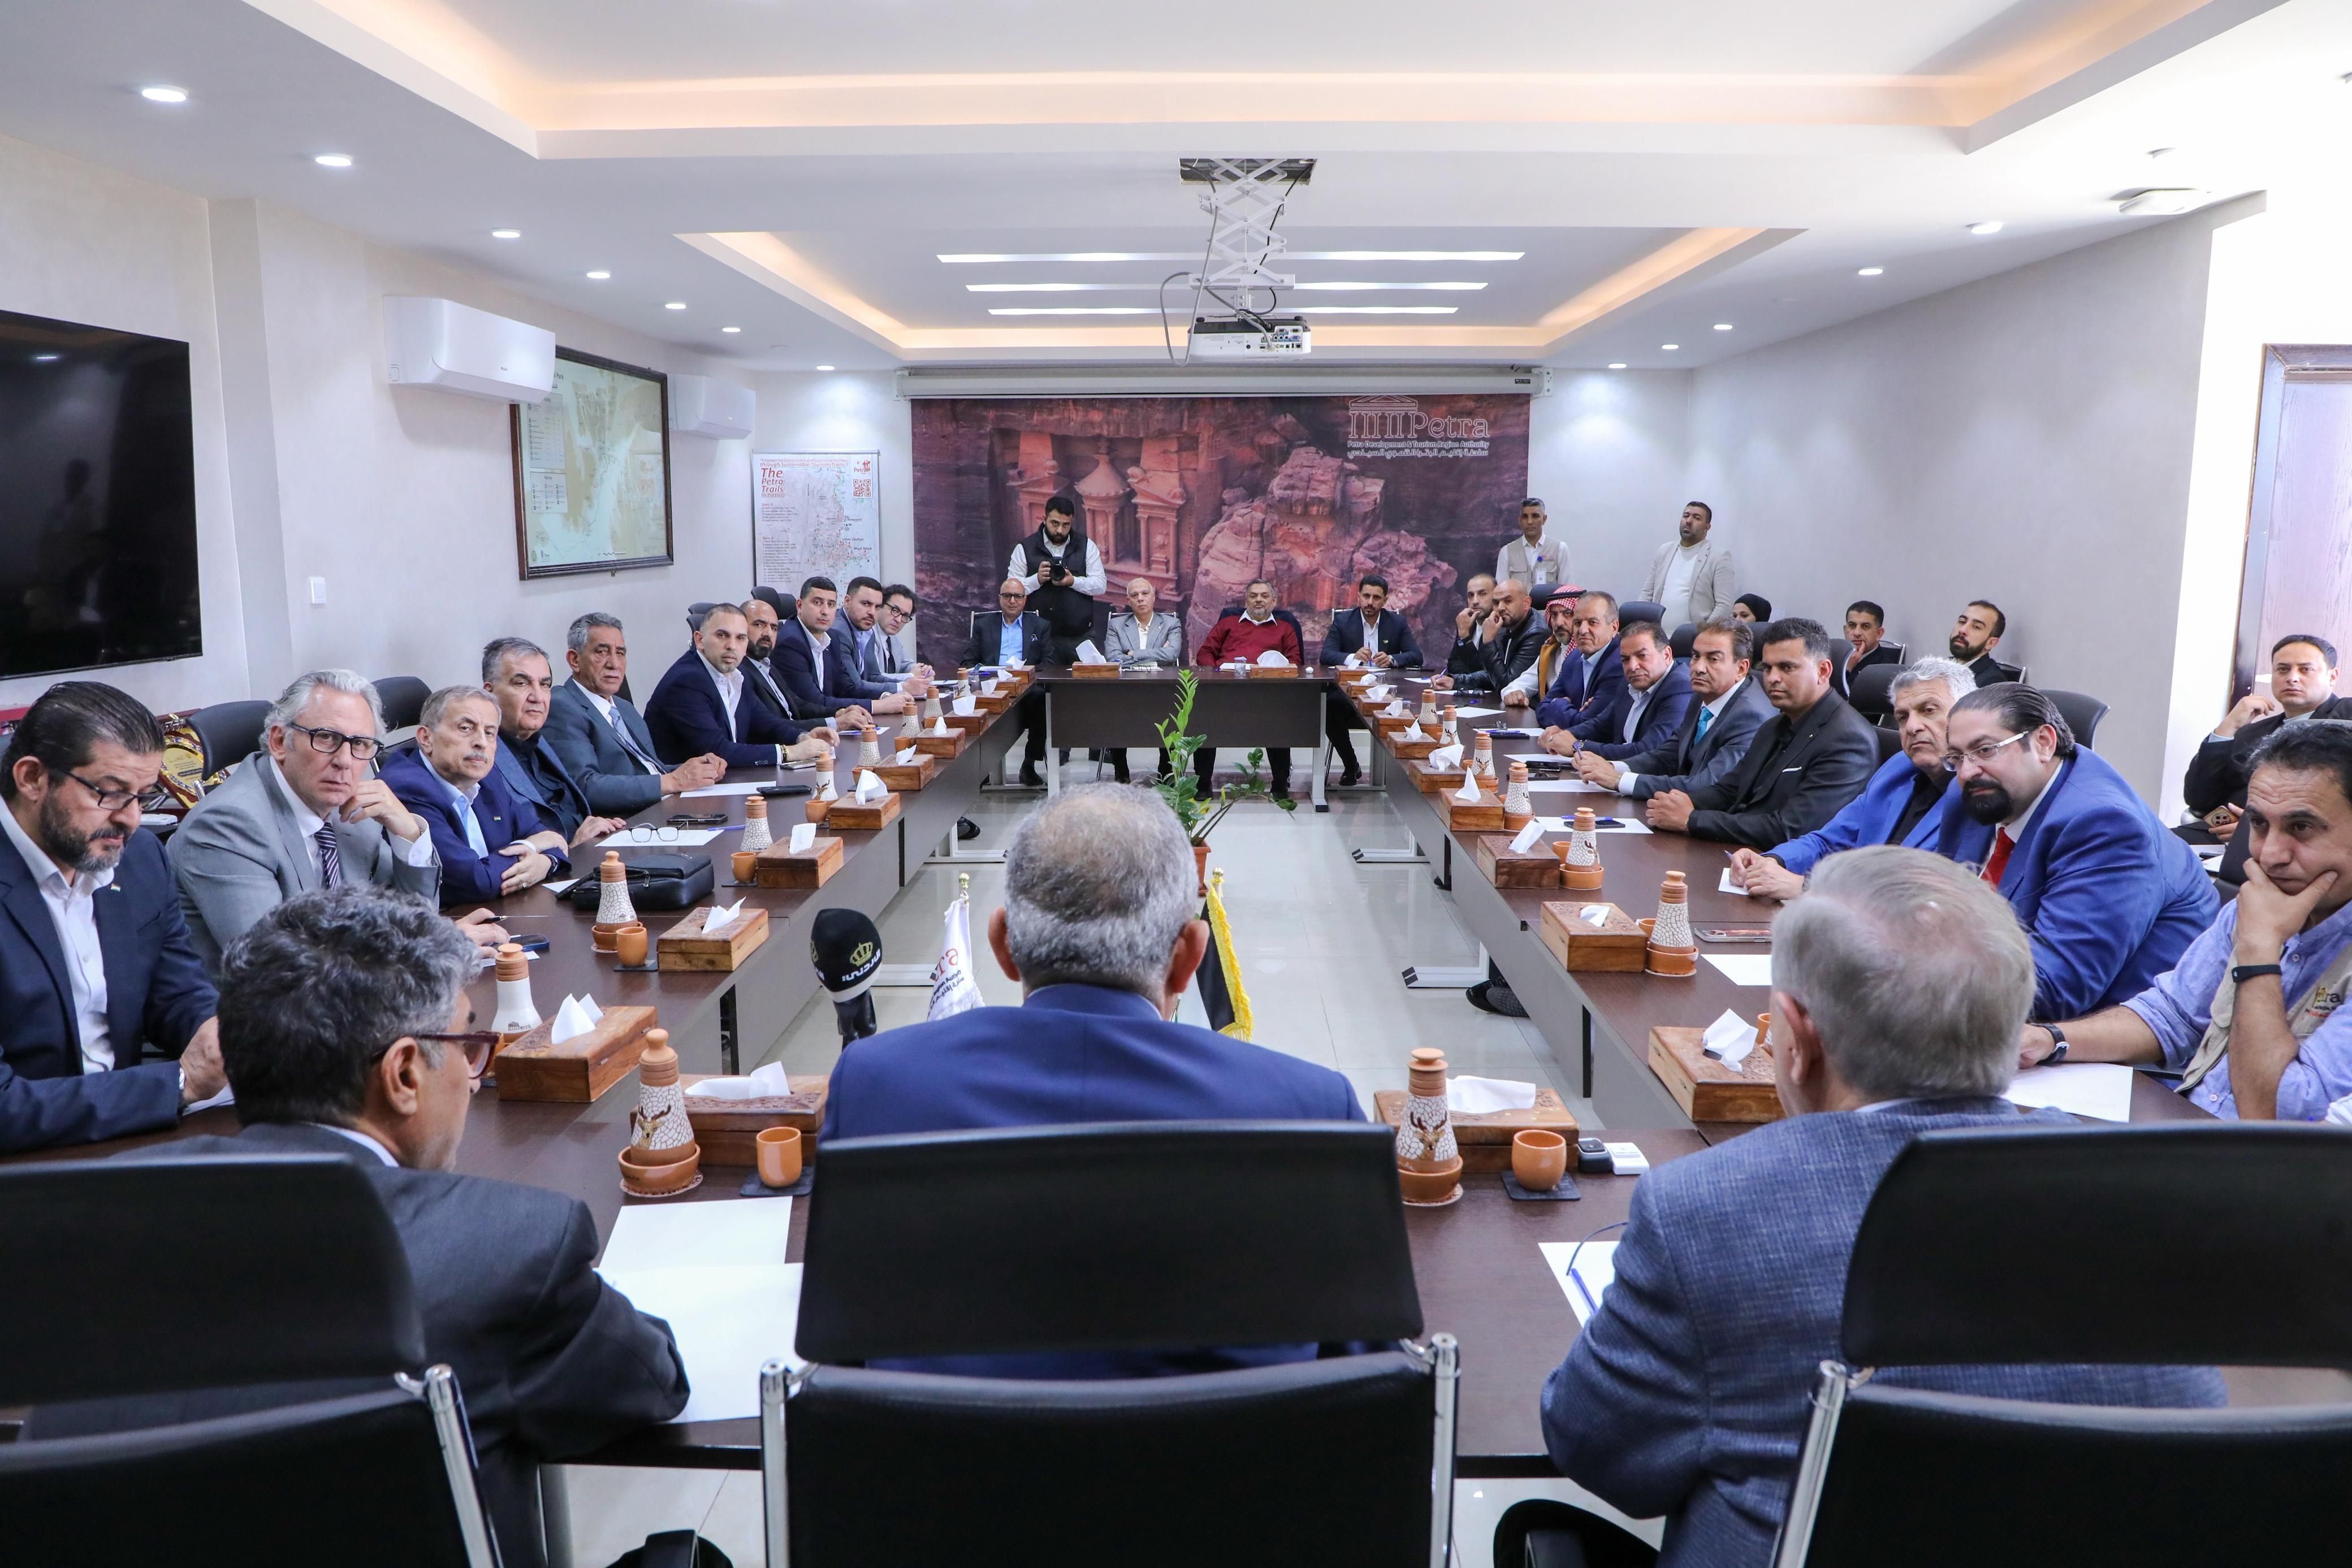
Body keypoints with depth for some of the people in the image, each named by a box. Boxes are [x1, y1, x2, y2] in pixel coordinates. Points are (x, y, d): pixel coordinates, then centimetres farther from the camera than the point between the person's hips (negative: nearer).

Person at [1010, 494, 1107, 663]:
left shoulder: (1086, 546, 7)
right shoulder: (1024, 549, 3)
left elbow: (1100, 584, 1)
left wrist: (1073, 581, -16)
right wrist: (1037, 579, -17)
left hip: (1080, 636, 2)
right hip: (1041, 636, -1)